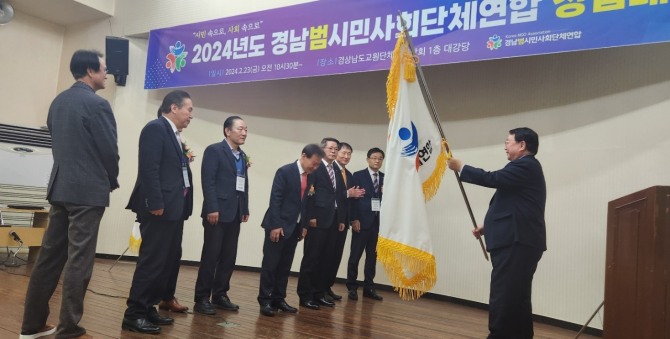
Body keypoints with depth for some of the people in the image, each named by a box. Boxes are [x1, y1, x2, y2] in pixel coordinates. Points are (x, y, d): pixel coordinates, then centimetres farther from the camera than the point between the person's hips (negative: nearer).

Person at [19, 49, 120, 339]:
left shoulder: (58, 102, 13)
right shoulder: (97, 104, -12)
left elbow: (57, 141, 17)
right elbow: (109, 149, -12)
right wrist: (111, 182, 5)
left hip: (60, 187, 8)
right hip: (88, 190, -8)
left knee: (50, 255, 13)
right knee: (78, 260, -3)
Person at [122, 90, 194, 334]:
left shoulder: (175, 135, 20)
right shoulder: (156, 128, -9)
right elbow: (149, 169, -19)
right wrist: (155, 203, -22)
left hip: (174, 208, 10)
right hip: (160, 208, -10)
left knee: (168, 261, 14)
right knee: (152, 261, -4)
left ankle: (147, 308, 25)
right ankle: (134, 314, 7)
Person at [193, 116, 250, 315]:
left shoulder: (242, 156, 18)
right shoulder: (214, 150, -4)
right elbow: (208, 181, -12)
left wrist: (245, 209, 10)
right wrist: (212, 208, -19)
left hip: (234, 213, 7)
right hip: (218, 211, -7)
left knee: (229, 257, 8)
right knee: (210, 256, -3)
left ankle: (220, 295, 18)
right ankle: (202, 298, 7)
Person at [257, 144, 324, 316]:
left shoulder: (310, 177, 8)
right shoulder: (285, 171, -12)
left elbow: (306, 202, 12)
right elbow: (275, 199, -15)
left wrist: (304, 225, 8)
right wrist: (275, 225, -19)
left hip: (295, 227, 6)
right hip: (278, 226, -6)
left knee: (285, 265, 11)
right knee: (270, 264, 0)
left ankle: (278, 299, 20)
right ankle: (265, 300, 9)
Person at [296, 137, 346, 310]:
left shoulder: (337, 170, 17)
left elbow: (341, 195, 14)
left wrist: (342, 219, 9)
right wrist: (311, 216, -17)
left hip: (334, 220, 7)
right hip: (318, 219, -7)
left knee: (326, 259, 10)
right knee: (311, 258, -1)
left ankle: (319, 293, 20)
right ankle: (305, 295, 8)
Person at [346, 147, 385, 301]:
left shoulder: (385, 178, 12)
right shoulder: (358, 175, 1)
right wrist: (354, 219, -11)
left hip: (379, 221, 4)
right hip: (362, 220, -4)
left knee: (372, 256, 8)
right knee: (355, 255, 0)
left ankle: (369, 288, 16)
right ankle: (352, 287, 11)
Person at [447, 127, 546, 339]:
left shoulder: (526, 165, -9)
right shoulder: (525, 167, 23)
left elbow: (492, 179, -20)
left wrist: (460, 167, -7)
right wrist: (487, 226, 18)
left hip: (517, 243, -11)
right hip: (518, 242, 11)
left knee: (503, 298, -11)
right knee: (516, 298, 14)